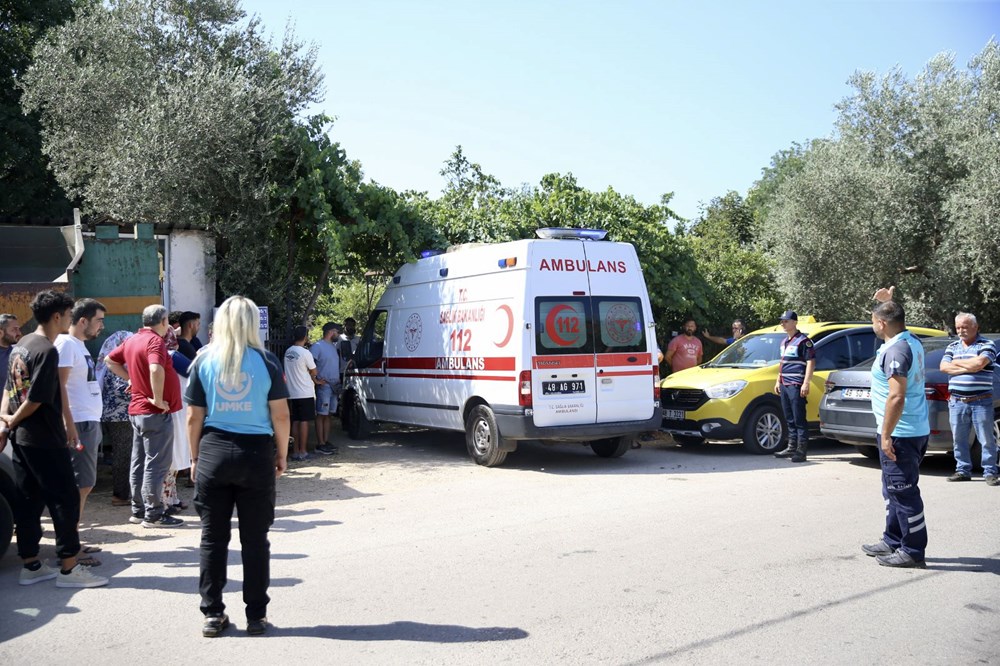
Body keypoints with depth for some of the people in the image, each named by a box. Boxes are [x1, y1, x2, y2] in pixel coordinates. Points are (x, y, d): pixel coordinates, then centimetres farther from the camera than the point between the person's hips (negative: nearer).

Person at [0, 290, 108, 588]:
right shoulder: (47, 351, -18)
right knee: (65, 499, -3)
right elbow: (35, 399, -20)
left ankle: (30, 565, 20)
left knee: (28, 501, 13)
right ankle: (68, 568, 2)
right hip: (45, 440, -9)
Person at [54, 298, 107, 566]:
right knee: (80, 486, -6)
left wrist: (93, 423, 17)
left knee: (84, 484, 13)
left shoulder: (79, 345, 17)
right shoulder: (66, 343, -11)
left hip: (90, 423, 10)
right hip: (80, 424, -10)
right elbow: (59, 386, -19)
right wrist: (70, 426, -23)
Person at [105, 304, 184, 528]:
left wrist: (130, 377, 14)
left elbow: (110, 360, 22)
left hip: (137, 409, 9)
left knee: (139, 463, 14)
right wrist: (158, 399, -24)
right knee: (156, 464, -3)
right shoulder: (155, 341, -17)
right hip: (156, 412, -9)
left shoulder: (132, 340, 10)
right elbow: (156, 369, -34)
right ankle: (153, 515, 2)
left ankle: (138, 511, 22)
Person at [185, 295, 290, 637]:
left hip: (213, 452, 1)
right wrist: (282, 455, 7)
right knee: (255, 539, 8)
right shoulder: (266, 361, -3)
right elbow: (280, 415, -4)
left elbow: (194, 418, 2)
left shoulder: (204, 361, 2)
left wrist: (195, 457, 12)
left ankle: (212, 614, 17)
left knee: (213, 538, 11)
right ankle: (256, 614, 15)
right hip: (256, 453, -1)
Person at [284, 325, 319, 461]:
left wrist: (314, 380, 15)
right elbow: (314, 372, -7)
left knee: (295, 421, 10)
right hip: (305, 393, -7)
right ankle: (302, 451, 2)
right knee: (304, 421, -1)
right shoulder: (305, 353, -15)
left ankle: (296, 451, 13)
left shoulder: (288, 352, 7)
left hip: (292, 393, 7)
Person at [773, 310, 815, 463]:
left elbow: (811, 362, -12)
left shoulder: (803, 340, -7)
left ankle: (801, 451, -6)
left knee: (799, 420, -8)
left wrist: (806, 383, -18)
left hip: (796, 386, -9)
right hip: (784, 386, 9)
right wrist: (778, 381, 21)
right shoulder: (784, 342, 19)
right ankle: (791, 447, 19)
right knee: (789, 420, 12)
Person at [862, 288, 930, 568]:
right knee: (895, 491, 19)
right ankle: (893, 542, 29)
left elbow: (896, 397, -26)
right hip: (915, 430, 10)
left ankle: (913, 552, 5)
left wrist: (886, 435, -22)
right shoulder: (912, 342, 9)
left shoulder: (895, 350, -20)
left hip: (900, 434, -10)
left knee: (903, 493, -3)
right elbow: (895, 319, 36)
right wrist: (887, 302, 25)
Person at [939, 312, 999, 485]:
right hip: (956, 401, 4)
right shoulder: (952, 346, 14)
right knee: (959, 440, 8)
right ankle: (963, 470, 17)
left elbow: (979, 363, -17)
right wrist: (969, 367, -8)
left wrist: (956, 362, -2)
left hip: (981, 401, -4)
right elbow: (944, 367, 2)